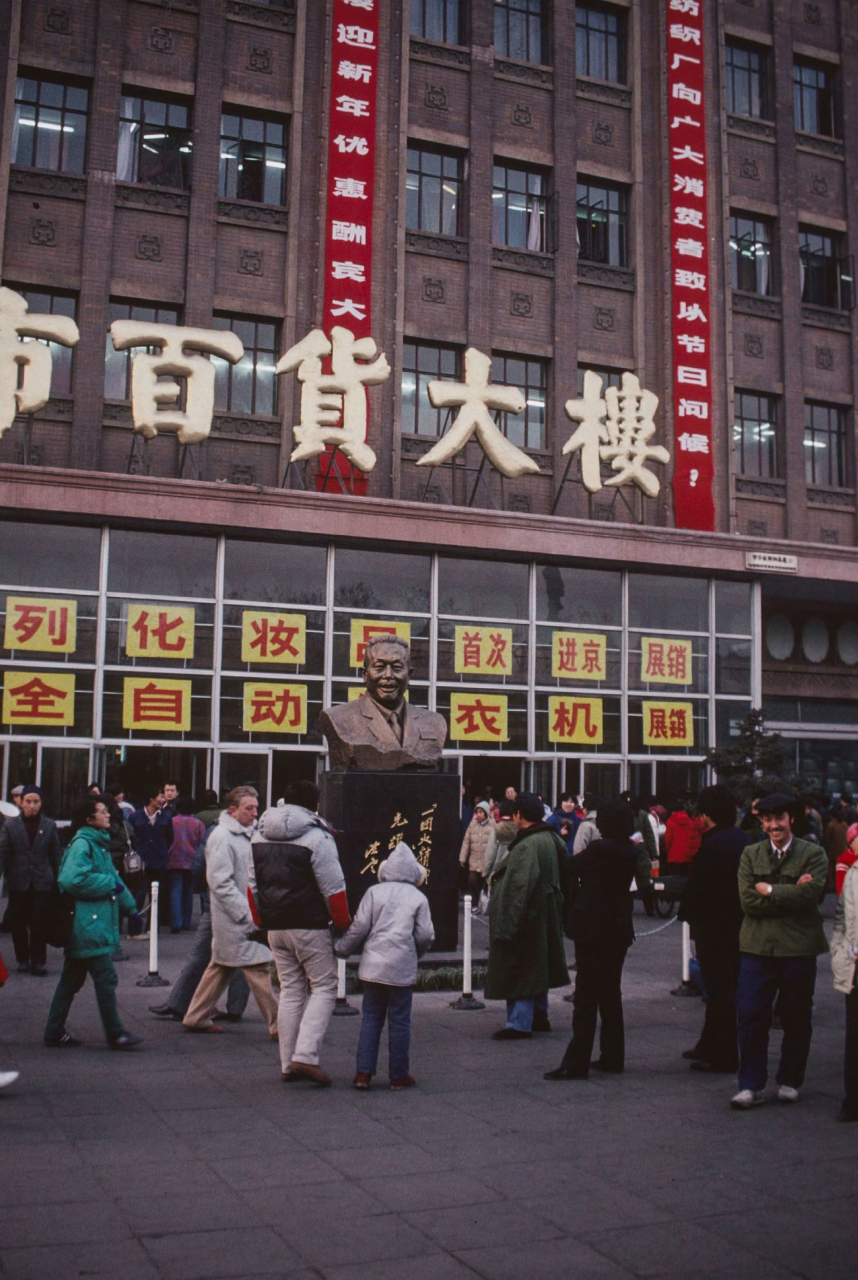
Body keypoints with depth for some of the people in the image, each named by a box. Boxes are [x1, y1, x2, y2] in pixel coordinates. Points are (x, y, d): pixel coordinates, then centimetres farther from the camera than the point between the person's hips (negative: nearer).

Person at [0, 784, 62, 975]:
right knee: (18, 924, 7)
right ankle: (22, 959, 21)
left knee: (39, 924, -2)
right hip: (18, 882, 1)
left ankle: (39, 961, 6)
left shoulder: (49, 826, 4)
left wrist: (58, 880, 4)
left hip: (41, 882, -1)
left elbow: (56, 855, 7)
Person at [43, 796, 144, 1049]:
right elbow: (73, 879, -28)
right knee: (105, 979, -5)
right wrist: (110, 884, -19)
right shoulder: (82, 844, -15)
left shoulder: (99, 843, 17)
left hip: (97, 921, 10)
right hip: (89, 923, -10)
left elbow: (111, 877, 27)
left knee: (72, 979, 14)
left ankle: (55, 1033, 20)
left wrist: (129, 906, 27)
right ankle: (115, 1035, 1)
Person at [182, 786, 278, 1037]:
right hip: (235, 920, -10)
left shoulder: (247, 833, 14)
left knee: (221, 966, 16)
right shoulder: (221, 837, -15)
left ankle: (197, 1017, 26)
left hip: (246, 915, 10)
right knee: (258, 968, -7)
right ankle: (277, 1025, -2)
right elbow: (221, 883, -19)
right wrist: (248, 915, -21)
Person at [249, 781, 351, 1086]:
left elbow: (253, 886, 15)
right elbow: (334, 889, -12)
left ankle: (288, 1064, 13)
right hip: (309, 926, -6)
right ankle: (305, 1056, -9)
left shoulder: (259, 836, 10)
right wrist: (343, 925, -1)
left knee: (290, 991, 13)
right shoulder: (317, 837, -11)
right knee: (324, 987, 3)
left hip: (275, 928, 6)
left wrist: (262, 922, 22)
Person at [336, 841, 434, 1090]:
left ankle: (363, 1072, 7)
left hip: (373, 966, 2)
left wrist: (341, 948, 12)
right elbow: (426, 936, 0)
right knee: (399, 1021, 6)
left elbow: (359, 927, -1)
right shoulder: (418, 898, 1)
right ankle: (399, 1076, 12)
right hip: (402, 968, -2)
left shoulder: (374, 892, 3)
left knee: (371, 1018, 10)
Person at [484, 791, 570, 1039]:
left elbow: (519, 888, -27)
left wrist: (507, 925, -24)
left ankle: (519, 1024, 3)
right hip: (546, 916, 10)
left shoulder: (526, 846, -24)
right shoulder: (551, 839, 5)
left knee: (519, 970, -2)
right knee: (537, 967, 20)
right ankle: (540, 1016, 30)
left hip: (528, 916, -10)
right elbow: (565, 872, 16)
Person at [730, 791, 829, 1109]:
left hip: (798, 947, -1)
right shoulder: (750, 854, 7)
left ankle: (790, 1081, 27)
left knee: (796, 1018, 10)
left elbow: (811, 894, -16)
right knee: (751, 1015, -2)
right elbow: (748, 901, -6)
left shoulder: (812, 854, 0)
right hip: (758, 945, 1)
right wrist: (791, 894, -12)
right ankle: (751, 1085, 8)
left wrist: (769, 890, -11)